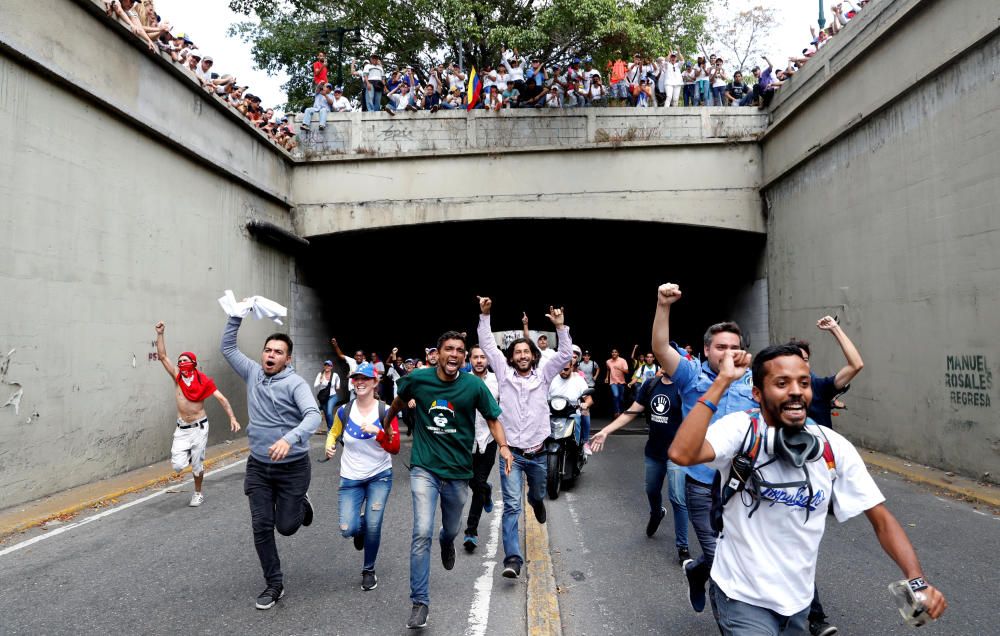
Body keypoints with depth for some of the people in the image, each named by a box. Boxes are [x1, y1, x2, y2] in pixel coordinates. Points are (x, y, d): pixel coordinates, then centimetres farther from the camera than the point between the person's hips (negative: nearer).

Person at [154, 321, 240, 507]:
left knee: (197, 464, 6)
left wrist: (232, 418, -16)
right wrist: (160, 334, -12)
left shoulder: (203, 381, -7)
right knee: (178, 466, -6)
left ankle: (198, 493, 29)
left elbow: (222, 399, -8)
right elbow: (163, 357, -4)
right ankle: (188, 454, 30)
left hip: (200, 427, -2)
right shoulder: (177, 378, -1)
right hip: (182, 428, 2)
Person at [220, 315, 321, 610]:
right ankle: (274, 584, 21)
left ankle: (301, 503, 39)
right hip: (258, 467, 4)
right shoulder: (253, 373, 1)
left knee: (286, 526, 4)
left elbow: (313, 416, -29)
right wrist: (236, 317, -4)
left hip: (292, 467, -4)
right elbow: (228, 347, 9)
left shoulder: (295, 383, -15)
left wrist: (290, 438, -46)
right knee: (261, 528, 4)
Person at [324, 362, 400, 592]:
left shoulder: (386, 411, -10)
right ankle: (360, 528, 32)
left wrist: (377, 432, -28)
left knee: (373, 526, -7)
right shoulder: (344, 411, -5)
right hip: (350, 478, 1)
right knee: (347, 529, -8)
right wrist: (329, 444, -7)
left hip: (379, 476, -1)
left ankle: (369, 570, 20)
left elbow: (395, 448, -12)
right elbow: (333, 432, 15)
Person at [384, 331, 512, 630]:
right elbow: (399, 401, 13)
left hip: (458, 471, 1)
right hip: (424, 468, -1)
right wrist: (386, 424, 26)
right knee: (422, 532, -14)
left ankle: (447, 542, 59)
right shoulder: (417, 379, -9)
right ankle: (420, 601, 1)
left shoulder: (474, 385, -11)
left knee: (451, 529, 20)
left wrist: (503, 446, -17)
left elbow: (492, 418, 0)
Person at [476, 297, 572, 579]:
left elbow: (565, 355, -10)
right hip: (512, 452, -2)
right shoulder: (504, 373, 0)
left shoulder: (543, 373, 1)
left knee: (538, 494, 26)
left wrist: (560, 326, -23)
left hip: (538, 453, 2)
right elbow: (488, 346, -4)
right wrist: (485, 315, -12)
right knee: (511, 506, -8)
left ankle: (537, 501, 63)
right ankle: (513, 559, -7)